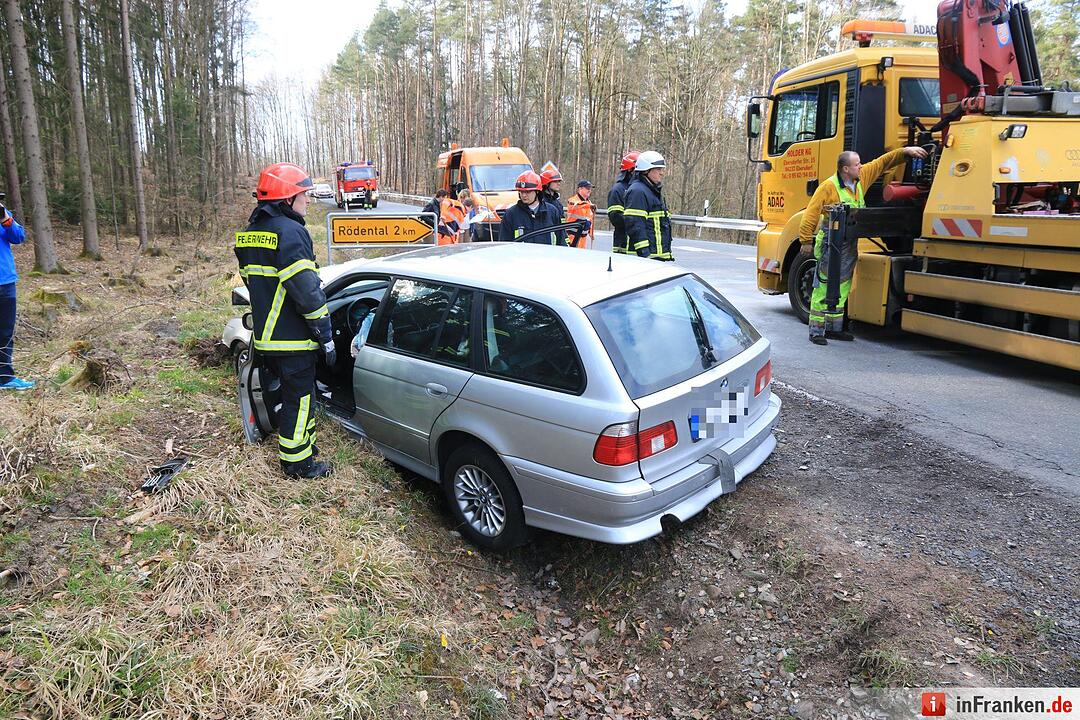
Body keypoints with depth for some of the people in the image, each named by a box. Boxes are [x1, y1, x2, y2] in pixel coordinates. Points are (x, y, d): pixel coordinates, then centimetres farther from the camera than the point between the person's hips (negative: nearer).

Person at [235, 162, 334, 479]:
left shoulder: (249, 233, 11)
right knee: (298, 398, 3)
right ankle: (297, 461, 13)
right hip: (294, 339, -9)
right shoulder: (291, 232, -19)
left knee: (293, 391, 22)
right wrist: (325, 335, -16)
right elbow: (307, 290, -23)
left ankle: (302, 441, 36)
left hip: (265, 336, 9)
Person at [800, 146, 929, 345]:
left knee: (842, 288, 13)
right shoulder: (828, 187, -15)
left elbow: (882, 163, 19)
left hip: (850, 245, 8)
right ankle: (816, 331, -3)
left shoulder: (862, 177, 7)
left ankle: (834, 328, 22)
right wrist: (807, 240, -16)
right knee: (824, 288, -7)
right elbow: (811, 214, -15)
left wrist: (905, 151, 11)